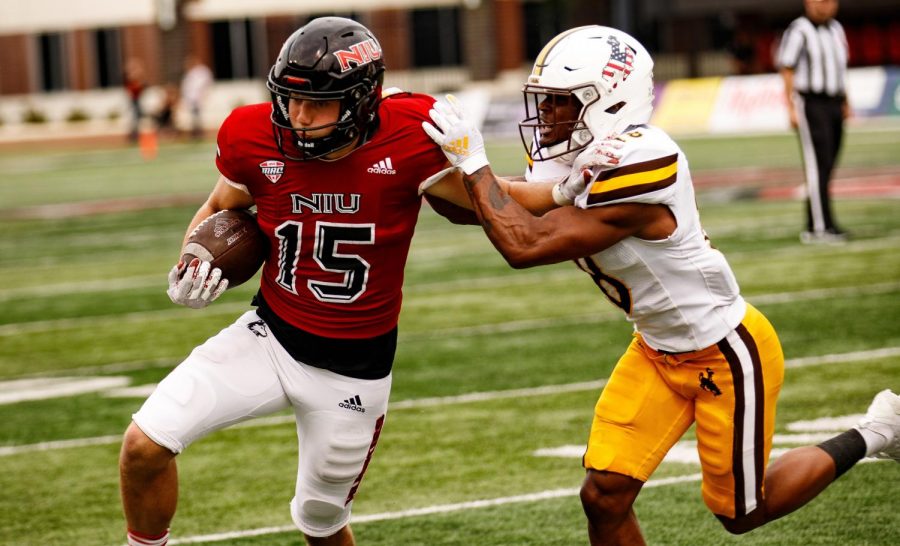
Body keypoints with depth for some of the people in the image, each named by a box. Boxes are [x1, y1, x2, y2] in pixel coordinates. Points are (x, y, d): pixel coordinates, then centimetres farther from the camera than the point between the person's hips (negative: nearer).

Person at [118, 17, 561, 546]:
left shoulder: (406, 138, -22)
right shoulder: (257, 138, -14)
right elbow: (220, 209, 7)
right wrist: (195, 263, -11)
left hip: (353, 370, -2)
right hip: (269, 338, 2)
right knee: (145, 443, -13)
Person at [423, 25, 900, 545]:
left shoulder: (635, 169, -32)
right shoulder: (589, 157, -5)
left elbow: (526, 245, -31)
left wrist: (474, 164, -25)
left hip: (727, 354, -8)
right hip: (659, 352, 8)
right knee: (604, 496, -3)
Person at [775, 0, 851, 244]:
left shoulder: (836, 29, 15)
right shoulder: (798, 31, -9)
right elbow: (787, 70, -10)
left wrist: (845, 102, 19)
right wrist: (791, 108, -15)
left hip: (834, 104, 8)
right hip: (810, 103, -8)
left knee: (827, 168, 7)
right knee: (818, 164, -13)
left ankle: (814, 226, 12)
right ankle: (821, 227, -15)